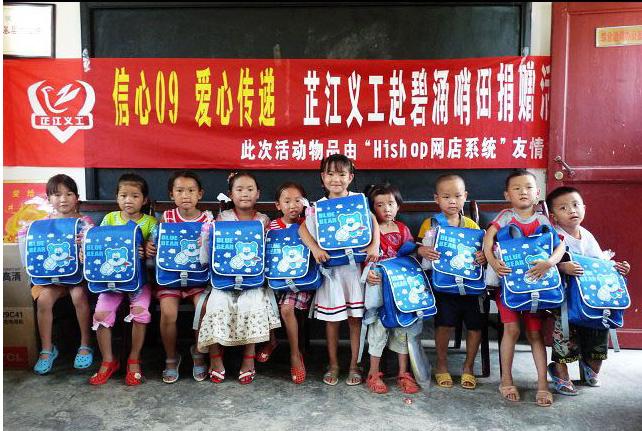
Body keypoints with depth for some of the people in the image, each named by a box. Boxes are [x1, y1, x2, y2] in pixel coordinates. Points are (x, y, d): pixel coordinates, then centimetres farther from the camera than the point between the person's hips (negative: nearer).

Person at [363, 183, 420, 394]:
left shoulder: (402, 229, 9)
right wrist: (367, 272, -25)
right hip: (377, 284, -4)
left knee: (402, 325, 2)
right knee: (379, 325, -8)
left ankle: (403, 373, 15)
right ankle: (373, 373, 8)